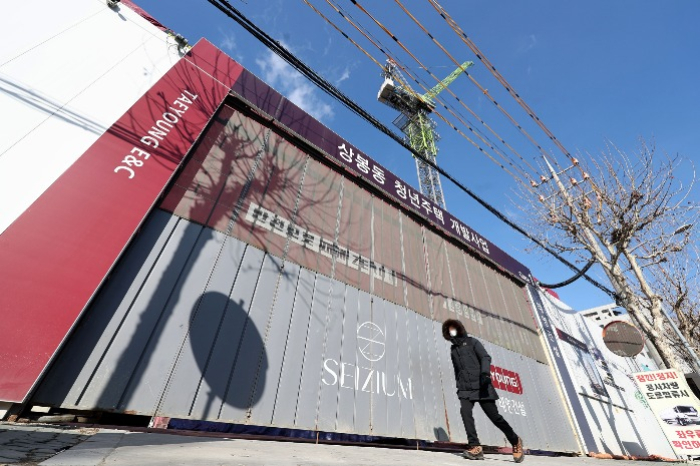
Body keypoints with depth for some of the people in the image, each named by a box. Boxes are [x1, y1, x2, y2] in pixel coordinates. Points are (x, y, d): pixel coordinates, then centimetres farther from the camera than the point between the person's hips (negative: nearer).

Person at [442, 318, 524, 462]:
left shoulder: (472, 342, 3)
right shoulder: (453, 349, 17)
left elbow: (485, 357, -10)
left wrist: (485, 373, -26)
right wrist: (459, 386, 22)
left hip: (480, 386, -4)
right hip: (465, 389, 4)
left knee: (494, 416, 1)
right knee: (465, 412, -19)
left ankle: (515, 441, 26)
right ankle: (475, 447, -13)